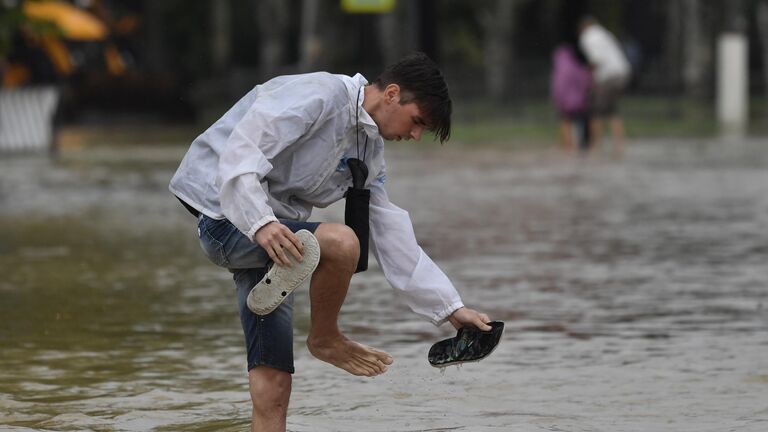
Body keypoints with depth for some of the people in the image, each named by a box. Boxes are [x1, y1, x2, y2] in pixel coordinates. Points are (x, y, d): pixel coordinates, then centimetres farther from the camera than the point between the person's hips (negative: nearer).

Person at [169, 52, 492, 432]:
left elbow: (393, 240, 16)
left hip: (272, 238, 9)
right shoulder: (319, 96, -15)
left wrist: (451, 308, 12)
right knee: (341, 242, -31)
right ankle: (324, 339, -6)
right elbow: (239, 153, -24)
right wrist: (261, 223, -38)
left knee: (273, 384, 3)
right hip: (226, 217, -9)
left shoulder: (370, 151, 14)